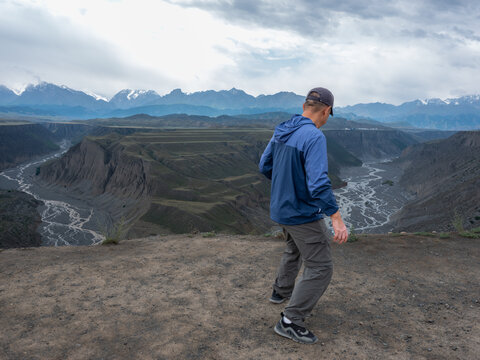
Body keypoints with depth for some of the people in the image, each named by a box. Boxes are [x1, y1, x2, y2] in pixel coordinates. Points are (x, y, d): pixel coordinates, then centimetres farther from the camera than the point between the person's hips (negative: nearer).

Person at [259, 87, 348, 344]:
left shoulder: (282, 131, 2)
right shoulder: (314, 137, -24)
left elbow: (265, 166, 11)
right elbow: (319, 183, -32)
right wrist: (337, 219, -28)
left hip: (282, 207, 9)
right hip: (304, 214, -9)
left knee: (295, 249, 32)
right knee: (320, 267, 2)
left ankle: (281, 291, 50)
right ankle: (290, 321, 6)